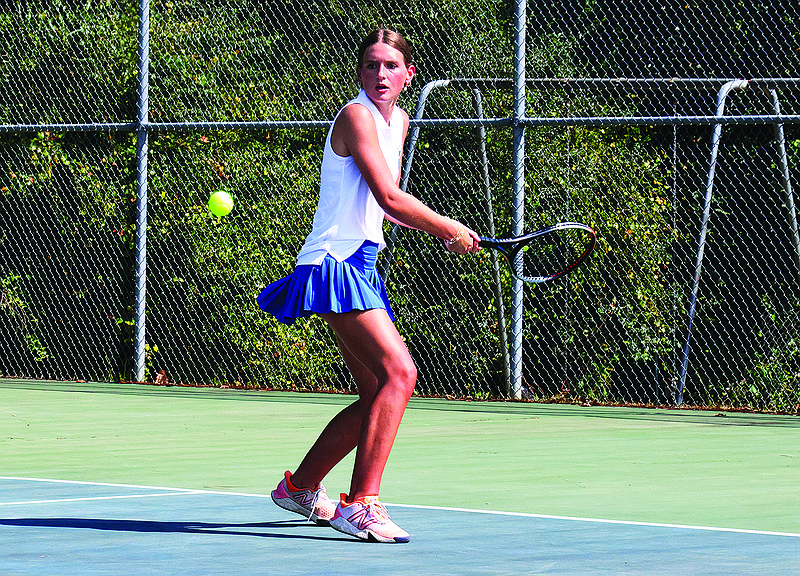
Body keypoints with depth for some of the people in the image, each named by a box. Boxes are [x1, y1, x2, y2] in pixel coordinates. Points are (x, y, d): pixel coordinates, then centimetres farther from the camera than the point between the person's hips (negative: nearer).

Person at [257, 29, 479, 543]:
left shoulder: (398, 121, 16)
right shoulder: (356, 116, -13)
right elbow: (389, 197, -21)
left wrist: (444, 233, 14)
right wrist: (452, 228, -12)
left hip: (363, 265, 10)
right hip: (336, 263, -10)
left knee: (379, 395, 12)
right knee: (400, 373, -23)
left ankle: (300, 487, 27)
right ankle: (361, 505, -25)